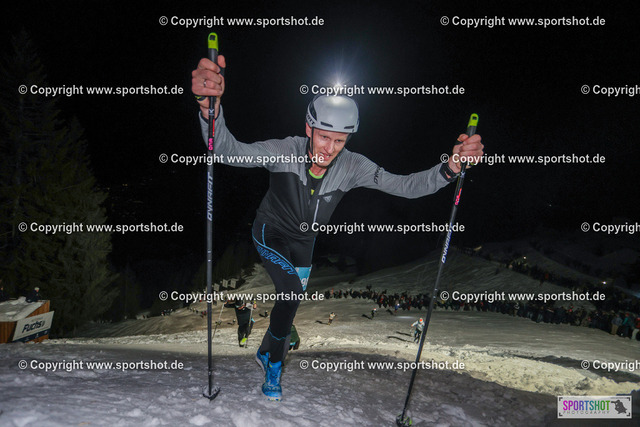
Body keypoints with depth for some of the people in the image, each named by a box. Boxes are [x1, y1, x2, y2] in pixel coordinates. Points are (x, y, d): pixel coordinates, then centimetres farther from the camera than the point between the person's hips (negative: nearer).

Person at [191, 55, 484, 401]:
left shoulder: (352, 166, -24)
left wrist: (451, 167, -41)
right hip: (271, 233, -4)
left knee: (292, 298, 20)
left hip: (304, 242, 5)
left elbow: (407, 186, -23)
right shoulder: (285, 151, -31)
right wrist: (210, 106, -63)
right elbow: (228, 151, -42)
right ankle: (274, 363, 2)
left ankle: (265, 352, 54)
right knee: (292, 292, -26)